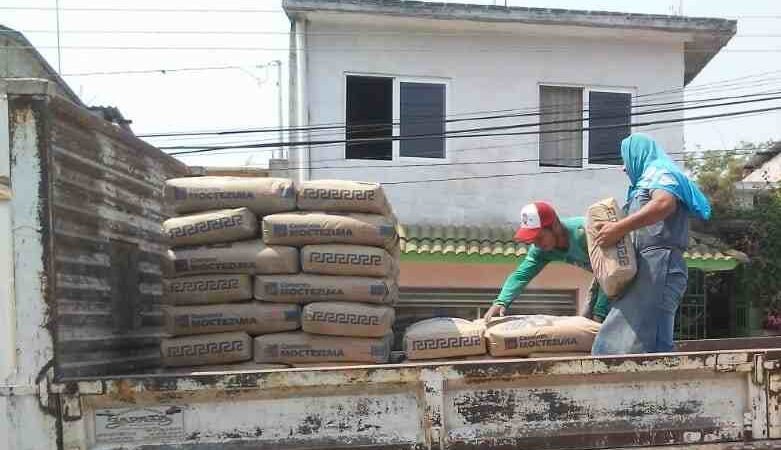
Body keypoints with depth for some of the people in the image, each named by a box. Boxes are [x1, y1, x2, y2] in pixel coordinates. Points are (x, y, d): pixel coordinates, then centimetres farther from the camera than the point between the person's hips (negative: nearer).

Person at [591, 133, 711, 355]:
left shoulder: (658, 171, 3)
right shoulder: (646, 180, 30)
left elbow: (664, 203, -21)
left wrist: (619, 228, -22)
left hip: (658, 263, -10)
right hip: (649, 265, 10)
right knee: (653, 345, 4)